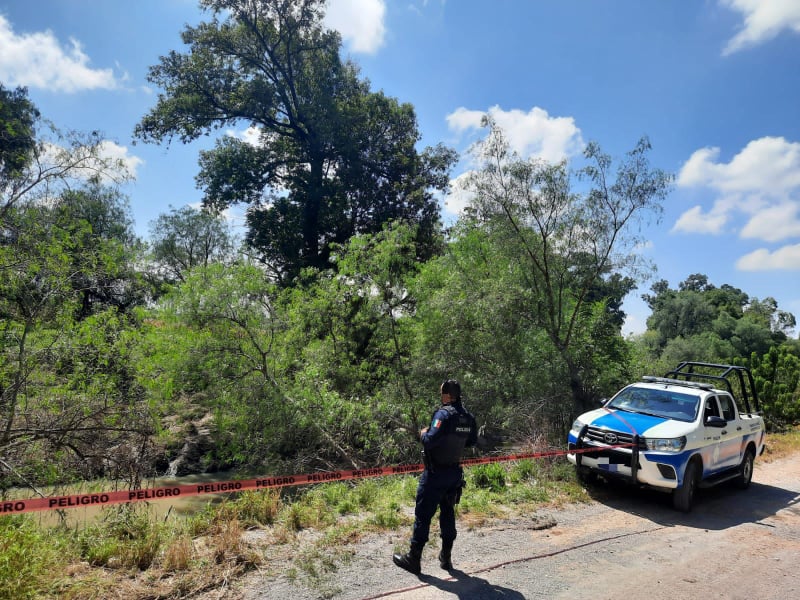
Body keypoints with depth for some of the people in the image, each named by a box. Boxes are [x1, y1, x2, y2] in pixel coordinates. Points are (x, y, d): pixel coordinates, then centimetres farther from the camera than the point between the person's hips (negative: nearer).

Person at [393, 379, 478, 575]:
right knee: (448, 513, 18)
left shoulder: (444, 413, -21)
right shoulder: (468, 417, 2)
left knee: (423, 514, 3)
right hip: (455, 472, 7)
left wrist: (423, 433, -9)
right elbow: (472, 441, 15)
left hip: (435, 473, -7)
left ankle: (413, 559, 12)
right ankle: (446, 558, 26)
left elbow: (430, 440, -29)